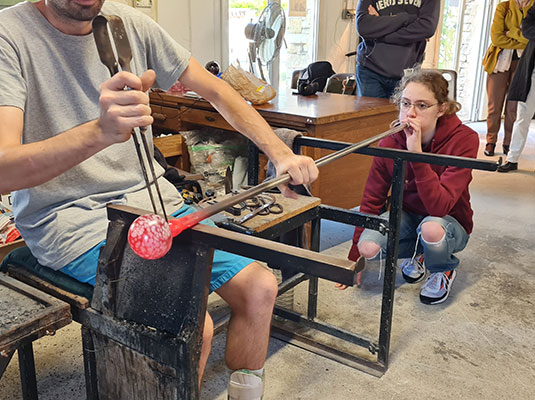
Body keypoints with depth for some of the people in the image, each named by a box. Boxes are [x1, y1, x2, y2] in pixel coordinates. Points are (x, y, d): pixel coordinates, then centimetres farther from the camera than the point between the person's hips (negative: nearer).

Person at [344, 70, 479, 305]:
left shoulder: (463, 140, -23)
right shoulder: (391, 142, -13)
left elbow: (439, 207, -32)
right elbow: (372, 199, -7)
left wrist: (416, 153, -39)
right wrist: (354, 259, -6)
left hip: (450, 221, -3)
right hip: (407, 214, 3)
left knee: (431, 228, -38)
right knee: (369, 248, -26)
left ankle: (444, 271, 0)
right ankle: (417, 254, 10)